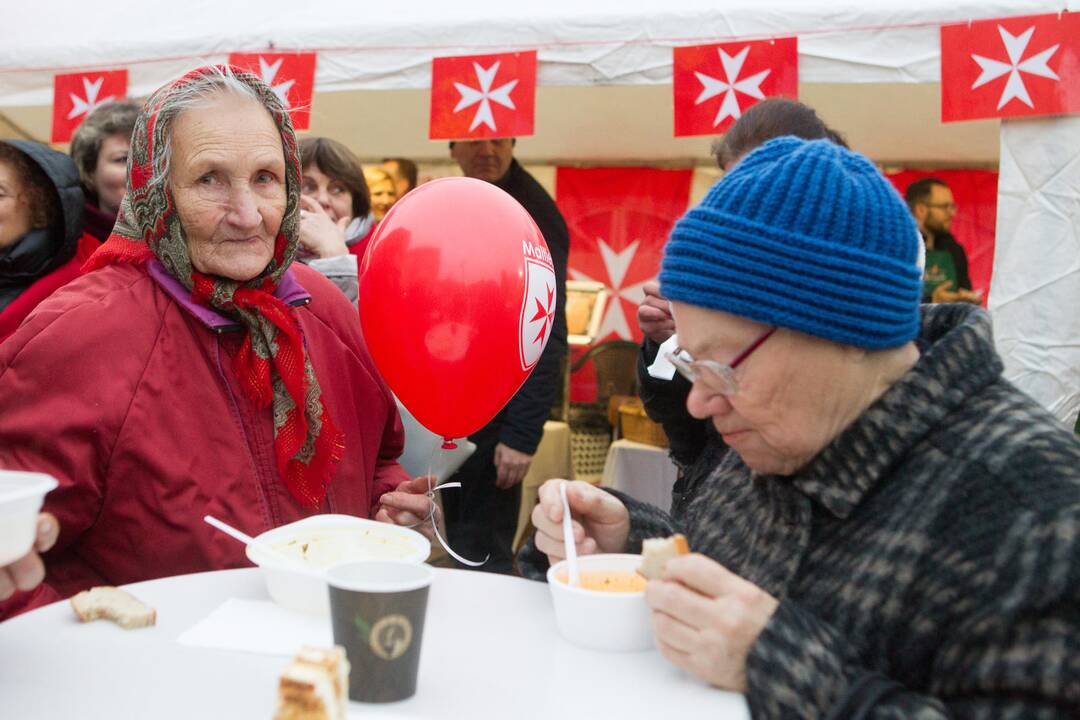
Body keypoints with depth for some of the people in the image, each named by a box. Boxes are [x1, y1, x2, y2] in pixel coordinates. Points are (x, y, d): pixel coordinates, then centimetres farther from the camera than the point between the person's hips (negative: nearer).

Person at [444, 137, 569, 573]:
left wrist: (522, 434, -22)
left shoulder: (532, 215, -12)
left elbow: (546, 334, -17)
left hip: (495, 414, -8)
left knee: (480, 554, -4)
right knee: (461, 542, 15)